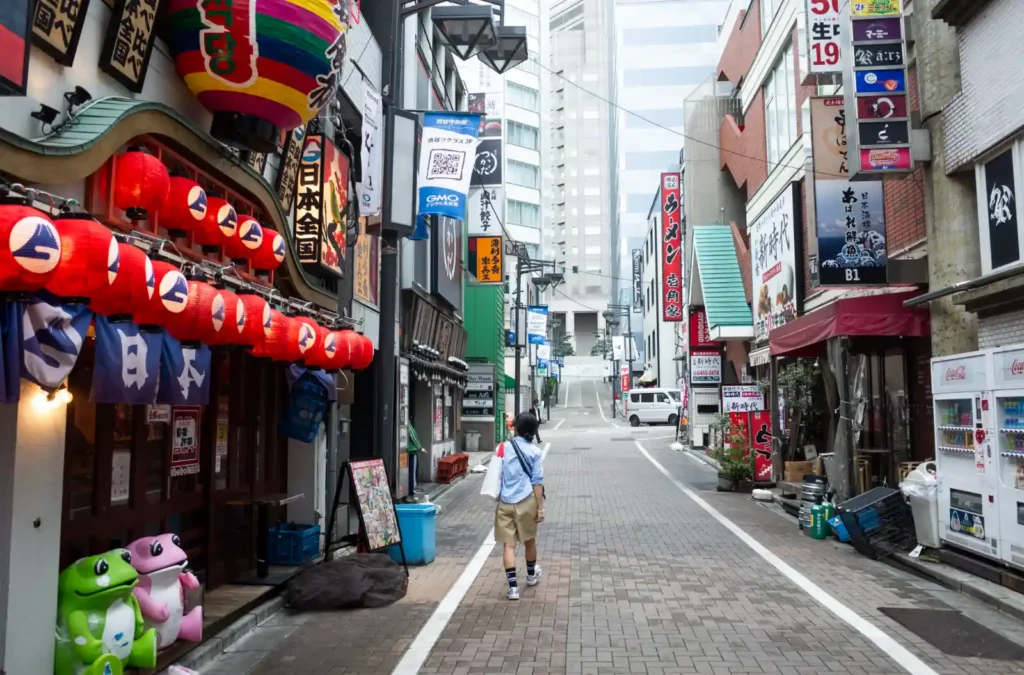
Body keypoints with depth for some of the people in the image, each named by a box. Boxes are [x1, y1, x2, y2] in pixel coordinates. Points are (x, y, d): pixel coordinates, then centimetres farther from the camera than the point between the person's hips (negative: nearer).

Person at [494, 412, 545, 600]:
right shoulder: (535, 452, -3)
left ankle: (513, 586, -1)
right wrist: (540, 508, -2)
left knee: (508, 544, 3)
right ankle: (531, 574, 40)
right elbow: (537, 482, -6)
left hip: (504, 502, 1)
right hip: (525, 502, -1)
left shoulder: (502, 447, 4)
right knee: (529, 540, 19)